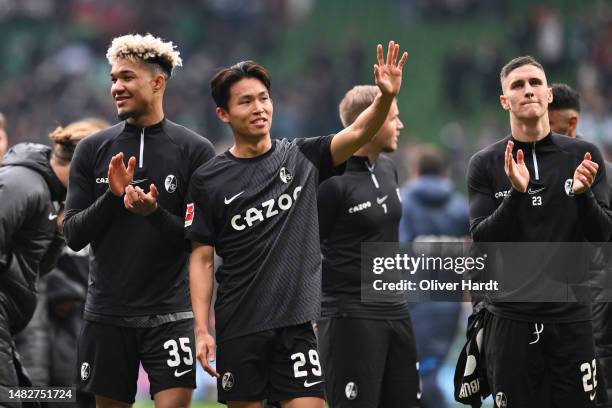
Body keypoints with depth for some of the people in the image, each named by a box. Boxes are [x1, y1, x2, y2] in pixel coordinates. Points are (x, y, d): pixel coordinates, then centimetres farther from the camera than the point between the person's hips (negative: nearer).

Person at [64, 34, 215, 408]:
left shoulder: (196, 150, -1)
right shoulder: (93, 150, 5)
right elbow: (74, 236, 3)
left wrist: (154, 213, -20)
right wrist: (112, 196, -13)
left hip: (170, 315, -2)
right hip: (107, 314, 3)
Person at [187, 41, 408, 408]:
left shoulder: (302, 158, 5)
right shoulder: (208, 180, 1)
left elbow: (359, 132, -10)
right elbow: (202, 259, 2)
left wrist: (386, 97, -30)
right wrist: (202, 330, -6)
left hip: (296, 323, 0)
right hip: (238, 328, 0)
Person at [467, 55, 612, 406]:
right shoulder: (486, 164, 2)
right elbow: (482, 240, -6)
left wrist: (583, 193, -19)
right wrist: (517, 194, -21)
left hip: (571, 318, 0)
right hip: (512, 320, 0)